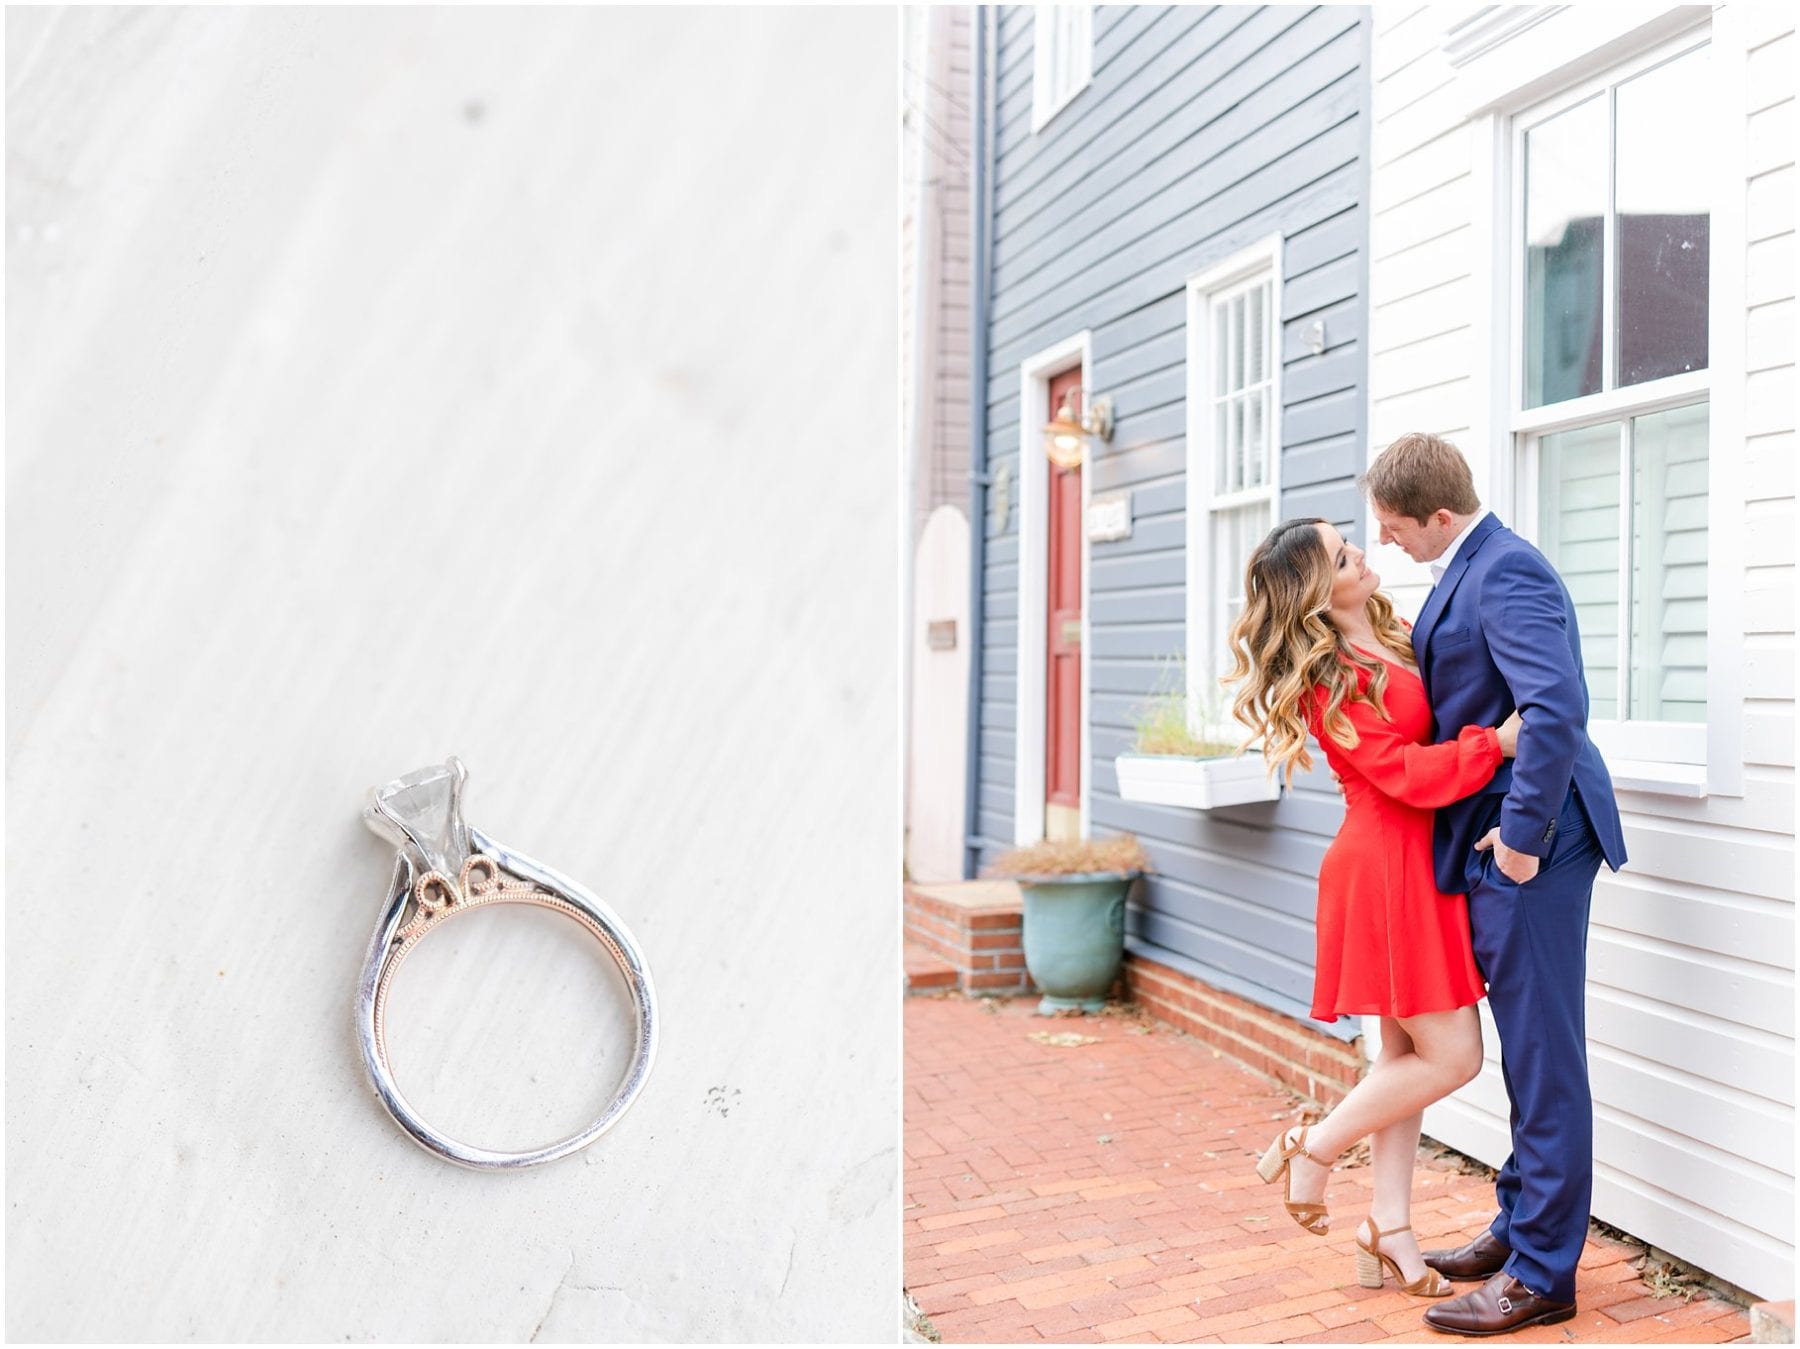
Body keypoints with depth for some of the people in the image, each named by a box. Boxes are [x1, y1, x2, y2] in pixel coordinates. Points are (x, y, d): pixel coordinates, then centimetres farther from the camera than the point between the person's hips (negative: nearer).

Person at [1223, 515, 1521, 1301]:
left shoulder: (1393, 641, 12)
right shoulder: (1328, 680, -15)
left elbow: (1437, 726, 18)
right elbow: (1406, 773, -18)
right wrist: (1499, 740, -20)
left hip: (1419, 863, 9)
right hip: (1385, 865, -9)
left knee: (1405, 1052, 13)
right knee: (1452, 1056, -5)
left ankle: (1390, 1228, 23)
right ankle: (1311, 1150, 13)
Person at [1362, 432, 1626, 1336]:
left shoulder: (1507, 571, -18)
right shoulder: (1463, 572, 14)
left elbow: (1555, 706, -29)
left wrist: (1522, 835, -24)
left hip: (1526, 848, -10)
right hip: (1489, 845, 10)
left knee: (1542, 1054, 0)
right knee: (1524, 1048, 19)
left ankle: (1541, 1273, 11)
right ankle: (1519, 1225, 33)